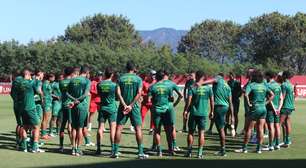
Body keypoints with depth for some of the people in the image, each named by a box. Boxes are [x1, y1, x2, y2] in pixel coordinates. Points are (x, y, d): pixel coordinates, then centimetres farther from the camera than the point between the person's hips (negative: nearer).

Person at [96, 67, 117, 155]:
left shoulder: (99, 84, -2)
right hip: (112, 108, -3)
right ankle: (113, 149, -4)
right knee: (112, 128, -1)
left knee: (100, 128, 4)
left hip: (102, 108, 3)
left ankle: (98, 148, 5)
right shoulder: (114, 85, -10)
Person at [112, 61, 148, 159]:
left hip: (123, 106, 1)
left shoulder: (121, 78, 3)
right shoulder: (138, 79, 0)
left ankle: (116, 151, 4)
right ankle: (140, 152, 0)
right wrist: (131, 105, -11)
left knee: (119, 128, 5)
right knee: (138, 128, 2)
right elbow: (139, 93, -10)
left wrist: (124, 105, -10)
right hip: (134, 106, -1)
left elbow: (118, 93, -6)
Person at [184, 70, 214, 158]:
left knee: (191, 132, 9)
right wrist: (212, 111, 14)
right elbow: (212, 100, 4)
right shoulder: (208, 87, 2)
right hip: (204, 113, 2)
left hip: (193, 113, -2)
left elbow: (189, 100, -11)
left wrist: (185, 110, -3)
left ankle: (189, 152, 11)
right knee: (201, 133, 5)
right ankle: (200, 153, 3)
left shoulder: (192, 87, -6)